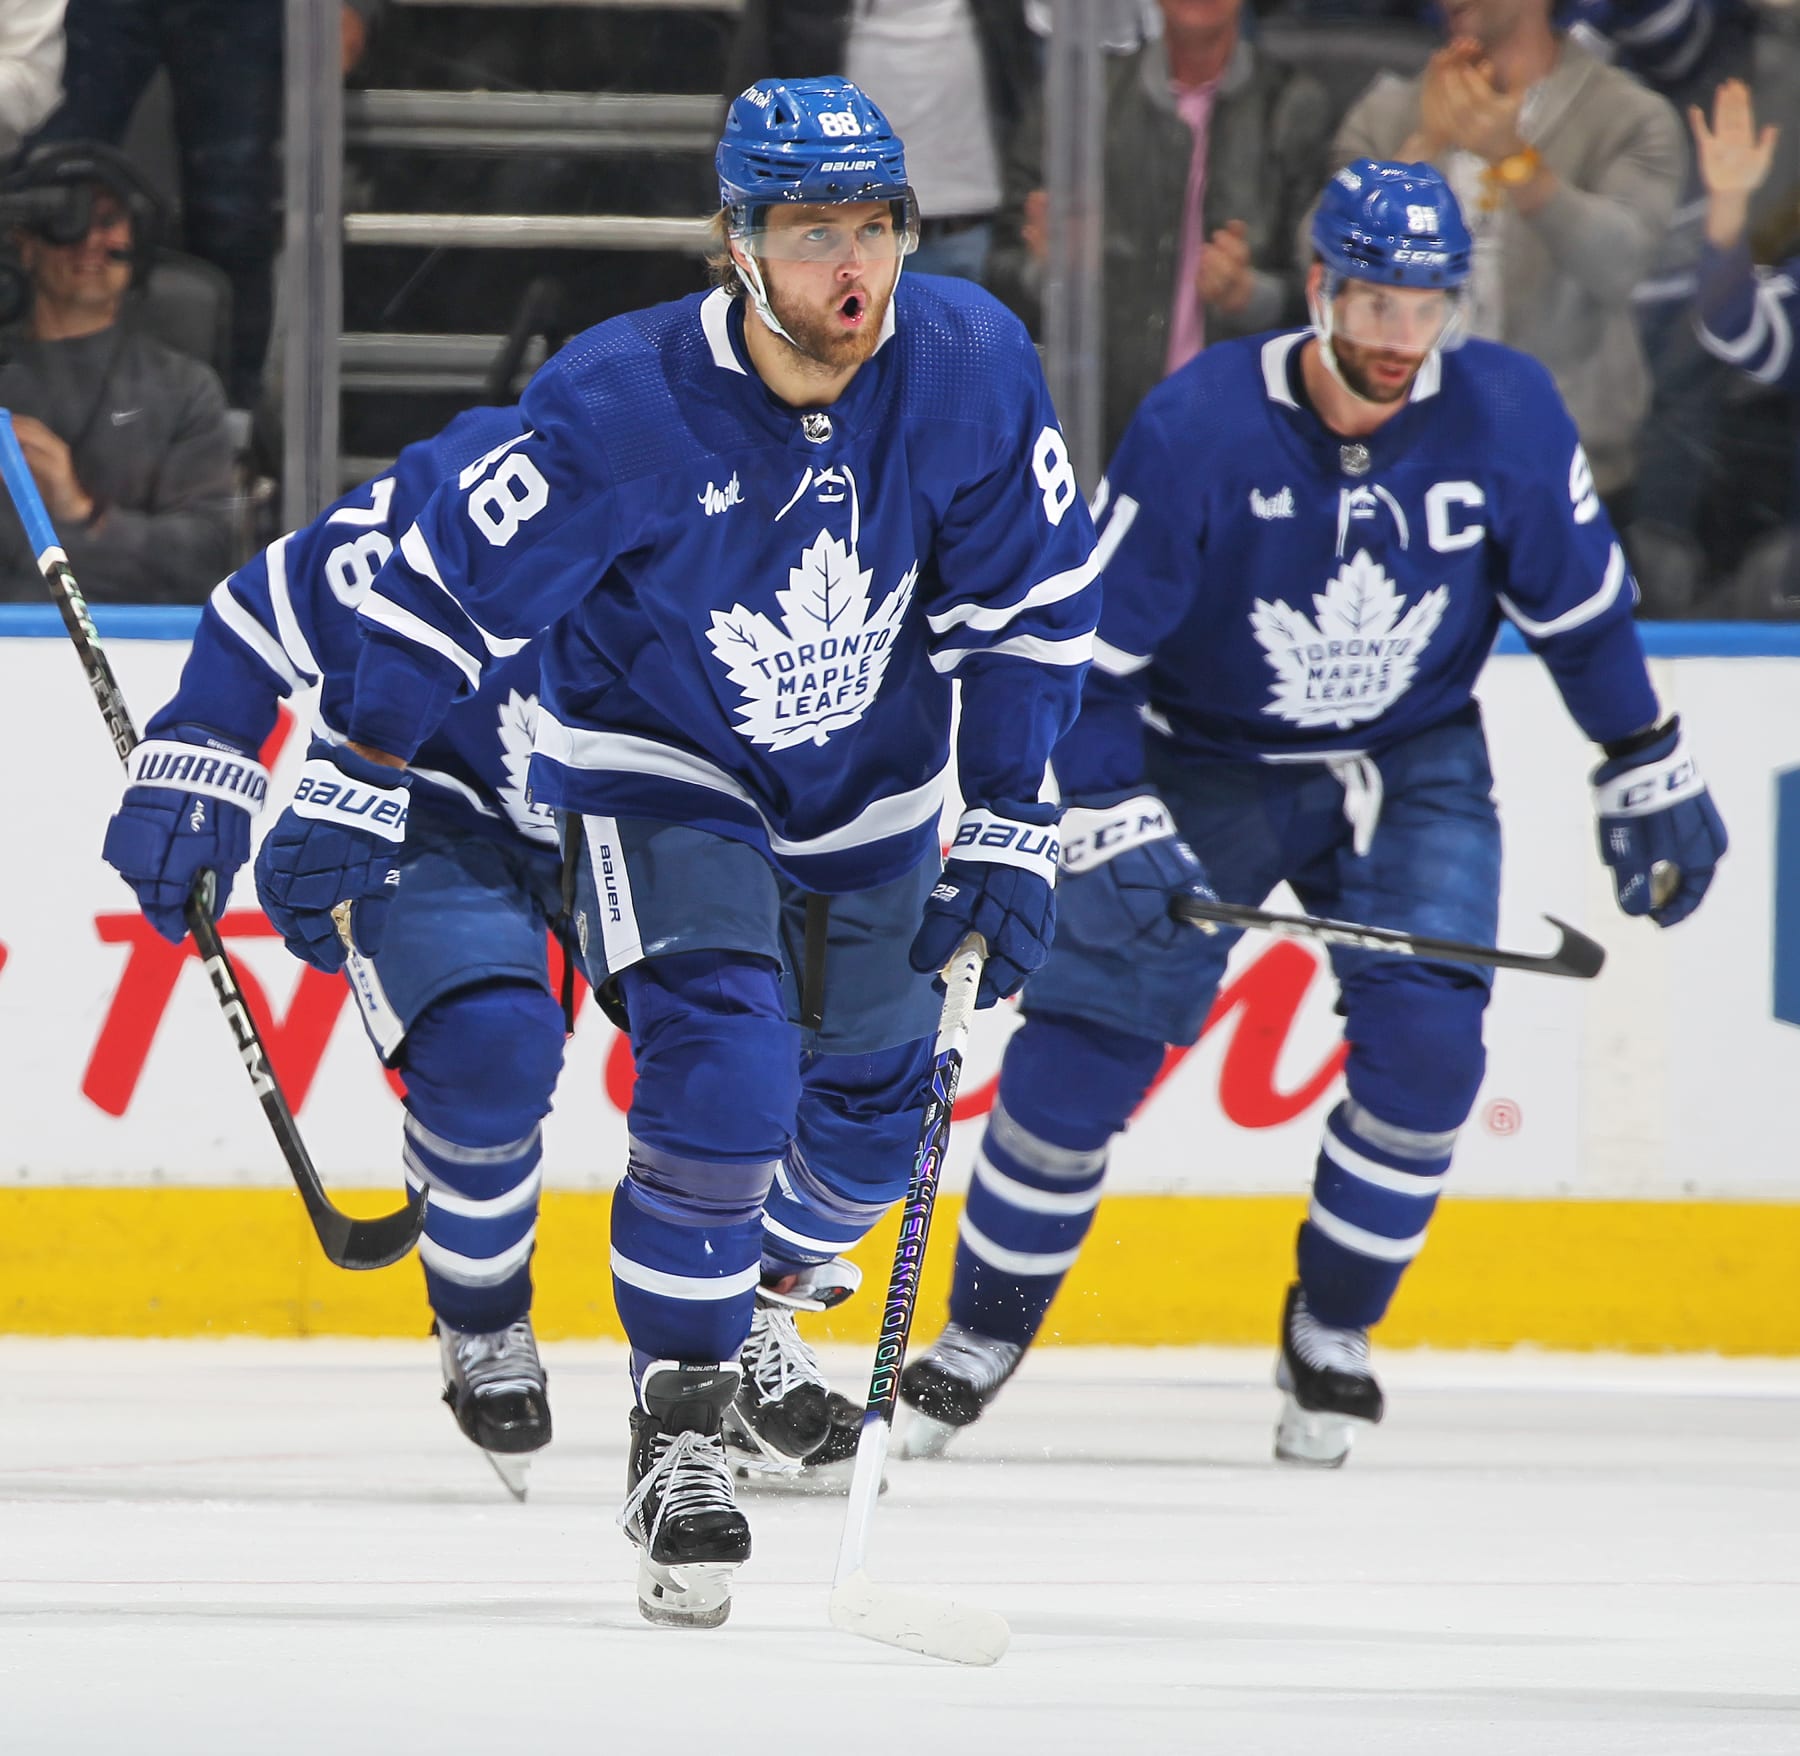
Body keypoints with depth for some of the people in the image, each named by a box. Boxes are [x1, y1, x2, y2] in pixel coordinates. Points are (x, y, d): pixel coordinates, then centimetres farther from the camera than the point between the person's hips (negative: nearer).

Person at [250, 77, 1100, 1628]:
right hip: (654, 768, -4)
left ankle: (756, 1303, 43)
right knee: (722, 1059, -24)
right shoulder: (626, 405, -30)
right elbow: (448, 583, -21)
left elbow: (1032, 608, -9)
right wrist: (352, 802, -20)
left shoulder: (969, 367, -21)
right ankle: (678, 1415, -11)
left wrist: (1008, 832, -10)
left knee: (871, 1115, 12)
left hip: (866, 792, 4)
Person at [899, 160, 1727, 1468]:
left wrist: (1649, 777, 4)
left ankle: (1332, 1336, 3)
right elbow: (1091, 645, -19)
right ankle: (983, 1338, 8)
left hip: (1412, 769, 2)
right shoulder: (1198, 426, -24)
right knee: (1083, 1049, -10)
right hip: (1208, 763, -2)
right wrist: (1113, 828, -27)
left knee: (1426, 1039, -17)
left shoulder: (1505, 414, -17)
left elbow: (1579, 603, 0)